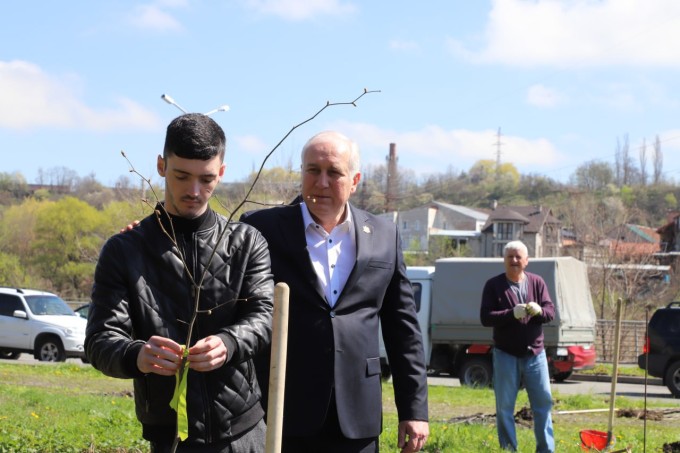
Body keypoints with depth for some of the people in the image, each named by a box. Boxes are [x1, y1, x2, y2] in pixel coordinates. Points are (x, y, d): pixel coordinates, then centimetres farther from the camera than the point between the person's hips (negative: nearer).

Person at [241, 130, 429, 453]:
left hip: (356, 417, 3)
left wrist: (414, 408, 8)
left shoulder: (384, 237, 9)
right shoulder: (263, 230, 0)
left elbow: (403, 328, 11)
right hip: (279, 415, -2)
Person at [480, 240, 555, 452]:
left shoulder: (537, 282, 7)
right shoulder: (493, 285, -1)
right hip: (505, 354, -2)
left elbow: (551, 312, 2)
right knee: (504, 405, 2)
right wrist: (512, 314, -24)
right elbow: (485, 317, -9)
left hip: (535, 353, 2)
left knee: (543, 401, 5)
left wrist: (539, 310, -21)